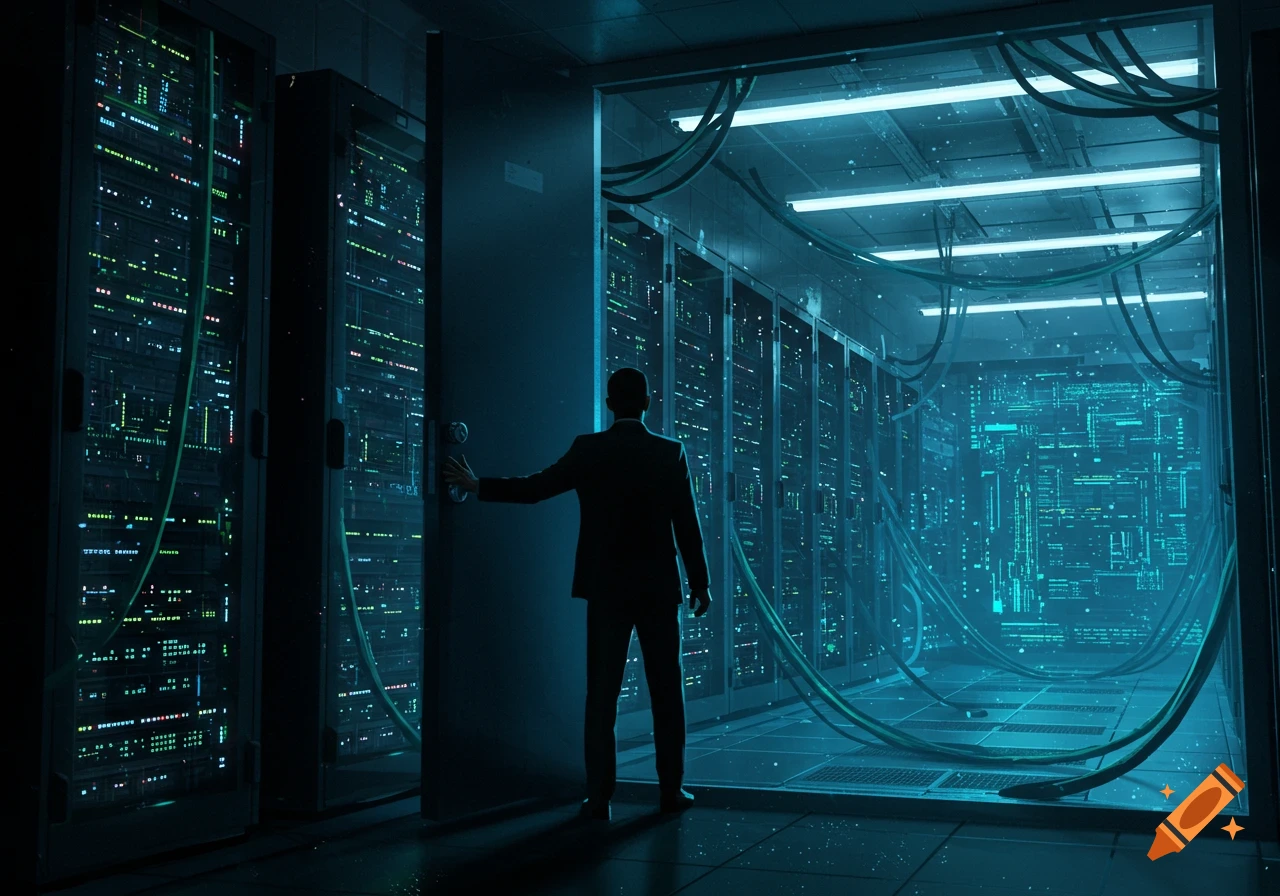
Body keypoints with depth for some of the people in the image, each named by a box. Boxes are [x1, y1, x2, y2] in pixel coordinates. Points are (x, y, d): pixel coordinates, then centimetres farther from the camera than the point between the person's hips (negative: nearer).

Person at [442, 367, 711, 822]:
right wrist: (699, 582, 8)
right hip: (660, 587, 1)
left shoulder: (588, 450, -4)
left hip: (606, 588, 0)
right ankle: (671, 788, 14)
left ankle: (599, 796, 3)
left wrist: (476, 486, 14)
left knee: (602, 693, 3)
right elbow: (688, 524, -1)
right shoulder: (671, 453, -1)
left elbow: (535, 487, 1)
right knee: (666, 689, 9)